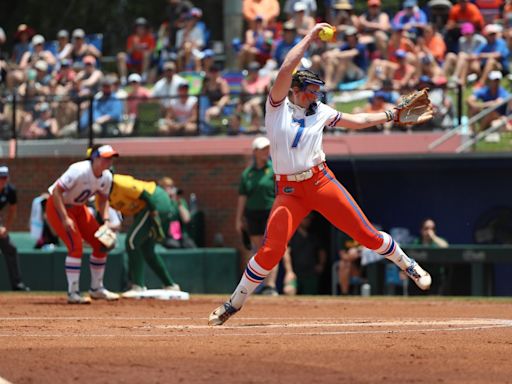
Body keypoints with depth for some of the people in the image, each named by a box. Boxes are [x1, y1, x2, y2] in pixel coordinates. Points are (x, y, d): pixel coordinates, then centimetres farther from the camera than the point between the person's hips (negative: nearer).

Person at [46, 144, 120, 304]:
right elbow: (57, 191, -31)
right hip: (57, 206, -8)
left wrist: (106, 220, -8)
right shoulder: (79, 171, -32)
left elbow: (103, 199, 9)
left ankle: (96, 289, 19)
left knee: (101, 245, 4)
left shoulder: (106, 177, -8)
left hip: (78, 208, 8)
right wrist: (65, 218, -34)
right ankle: (73, 293, -13)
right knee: (76, 246, -21)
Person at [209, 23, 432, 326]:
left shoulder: (320, 112, 8)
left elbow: (356, 121, 22)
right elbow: (286, 70, -15)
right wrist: (310, 38, -12)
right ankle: (235, 303, 4)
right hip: (288, 191, -2)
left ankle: (409, 266, 22)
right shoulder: (277, 105, -2)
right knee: (270, 251, -13)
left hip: (321, 181, 2)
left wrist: (392, 114, 22)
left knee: (366, 234, -1)